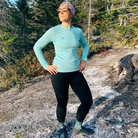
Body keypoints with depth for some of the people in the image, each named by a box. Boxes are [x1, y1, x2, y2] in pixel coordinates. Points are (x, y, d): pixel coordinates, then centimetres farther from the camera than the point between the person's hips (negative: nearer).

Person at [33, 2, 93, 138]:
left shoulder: (78, 31, 3)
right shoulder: (53, 31, -8)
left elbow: (85, 46, 22)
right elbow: (37, 47, 1)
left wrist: (83, 60, 7)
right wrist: (45, 65, -5)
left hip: (76, 73, 4)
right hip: (59, 73, -4)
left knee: (88, 101, 6)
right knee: (62, 103, 10)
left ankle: (78, 127, 34)